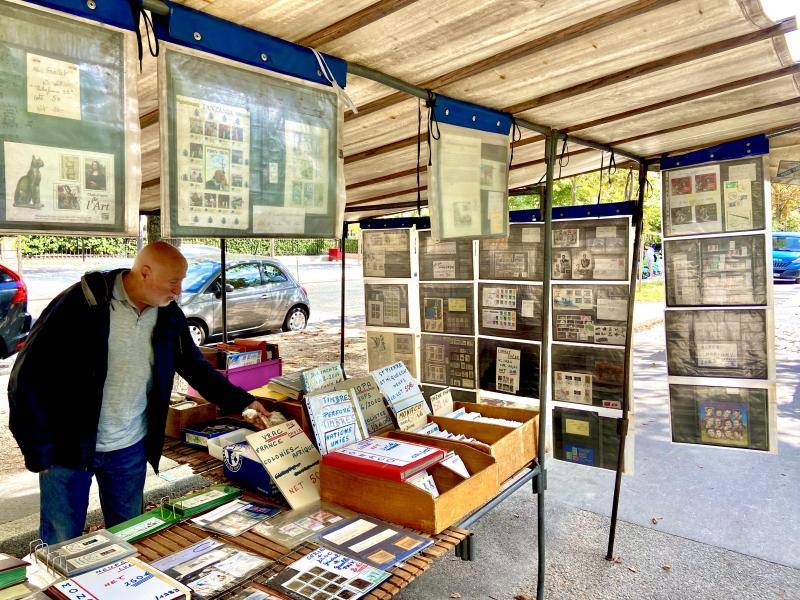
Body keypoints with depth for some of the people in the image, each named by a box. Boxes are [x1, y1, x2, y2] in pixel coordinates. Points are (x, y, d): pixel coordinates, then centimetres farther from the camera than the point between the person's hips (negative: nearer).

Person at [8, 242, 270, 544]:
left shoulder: (168, 315, -3)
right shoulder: (82, 304, -19)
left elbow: (195, 367, 8)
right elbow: (30, 374, -15)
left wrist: (241, 401, -1)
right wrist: (38, 450, -12)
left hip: (131, 449, 4)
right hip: (69, 446, -4)